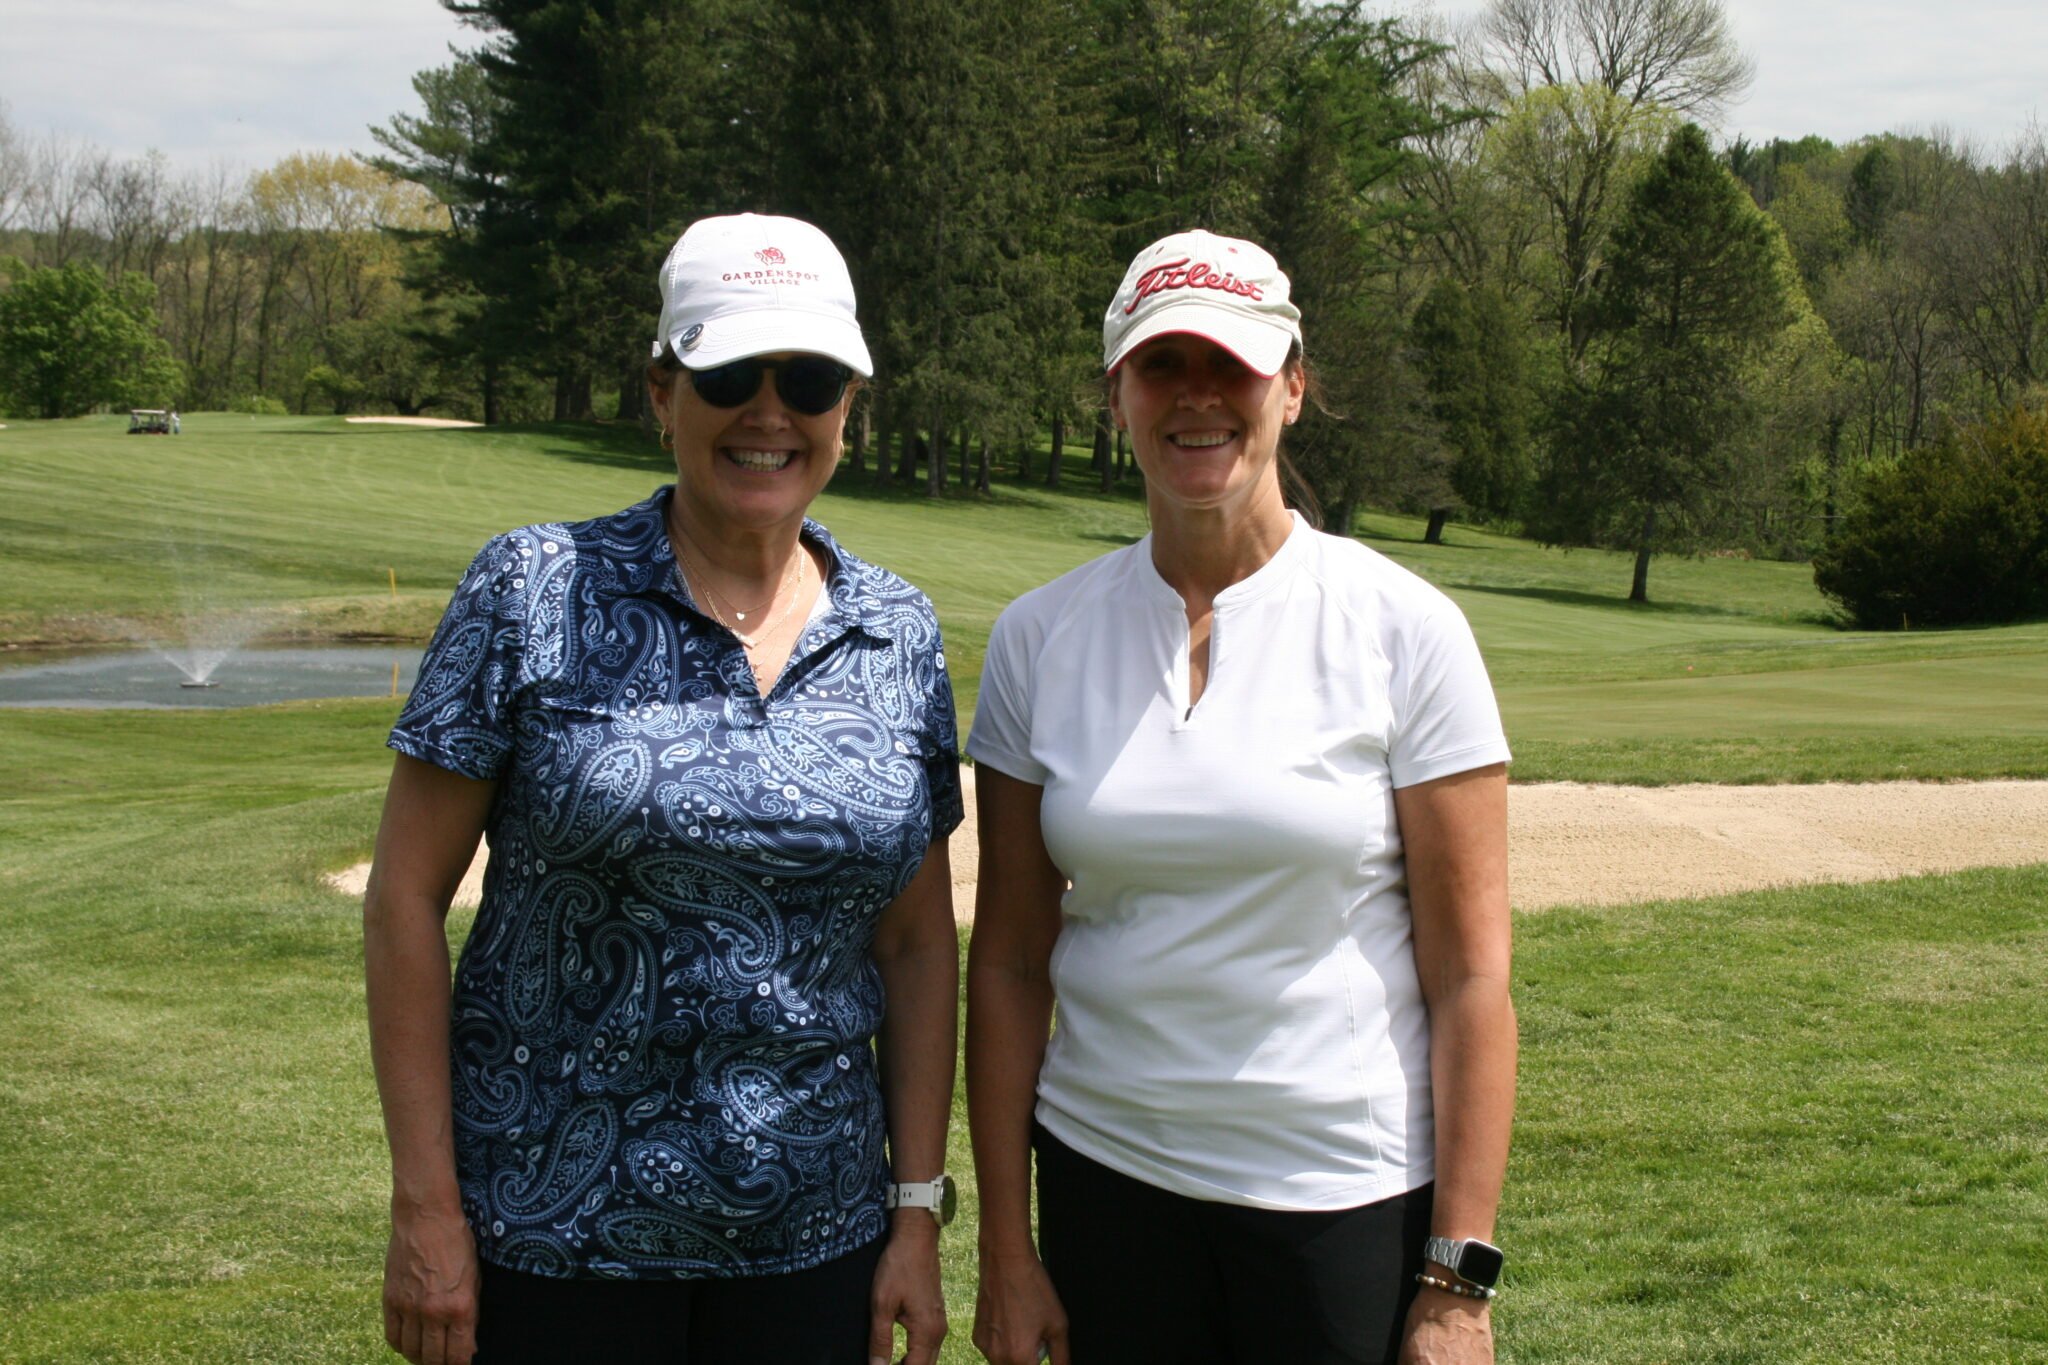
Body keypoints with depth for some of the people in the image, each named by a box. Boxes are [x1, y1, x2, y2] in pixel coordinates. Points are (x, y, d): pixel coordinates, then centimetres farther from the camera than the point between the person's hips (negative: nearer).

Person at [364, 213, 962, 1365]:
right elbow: (407, 895, -5)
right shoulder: (538, 592, -5)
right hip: (552, 1236, -3)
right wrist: (426, 1207, -8)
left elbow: (919, 945, 9)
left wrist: (919, 1213, 5)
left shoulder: (898, 633, 4)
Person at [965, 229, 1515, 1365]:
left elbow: (1469, 976, -7)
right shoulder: (1041, 637, 2)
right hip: (1108, 1175, 2)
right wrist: (1004, 1250, 3)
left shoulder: (1403, 630, -6)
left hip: (1352, 1193, -2)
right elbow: (1009, 960, 4)